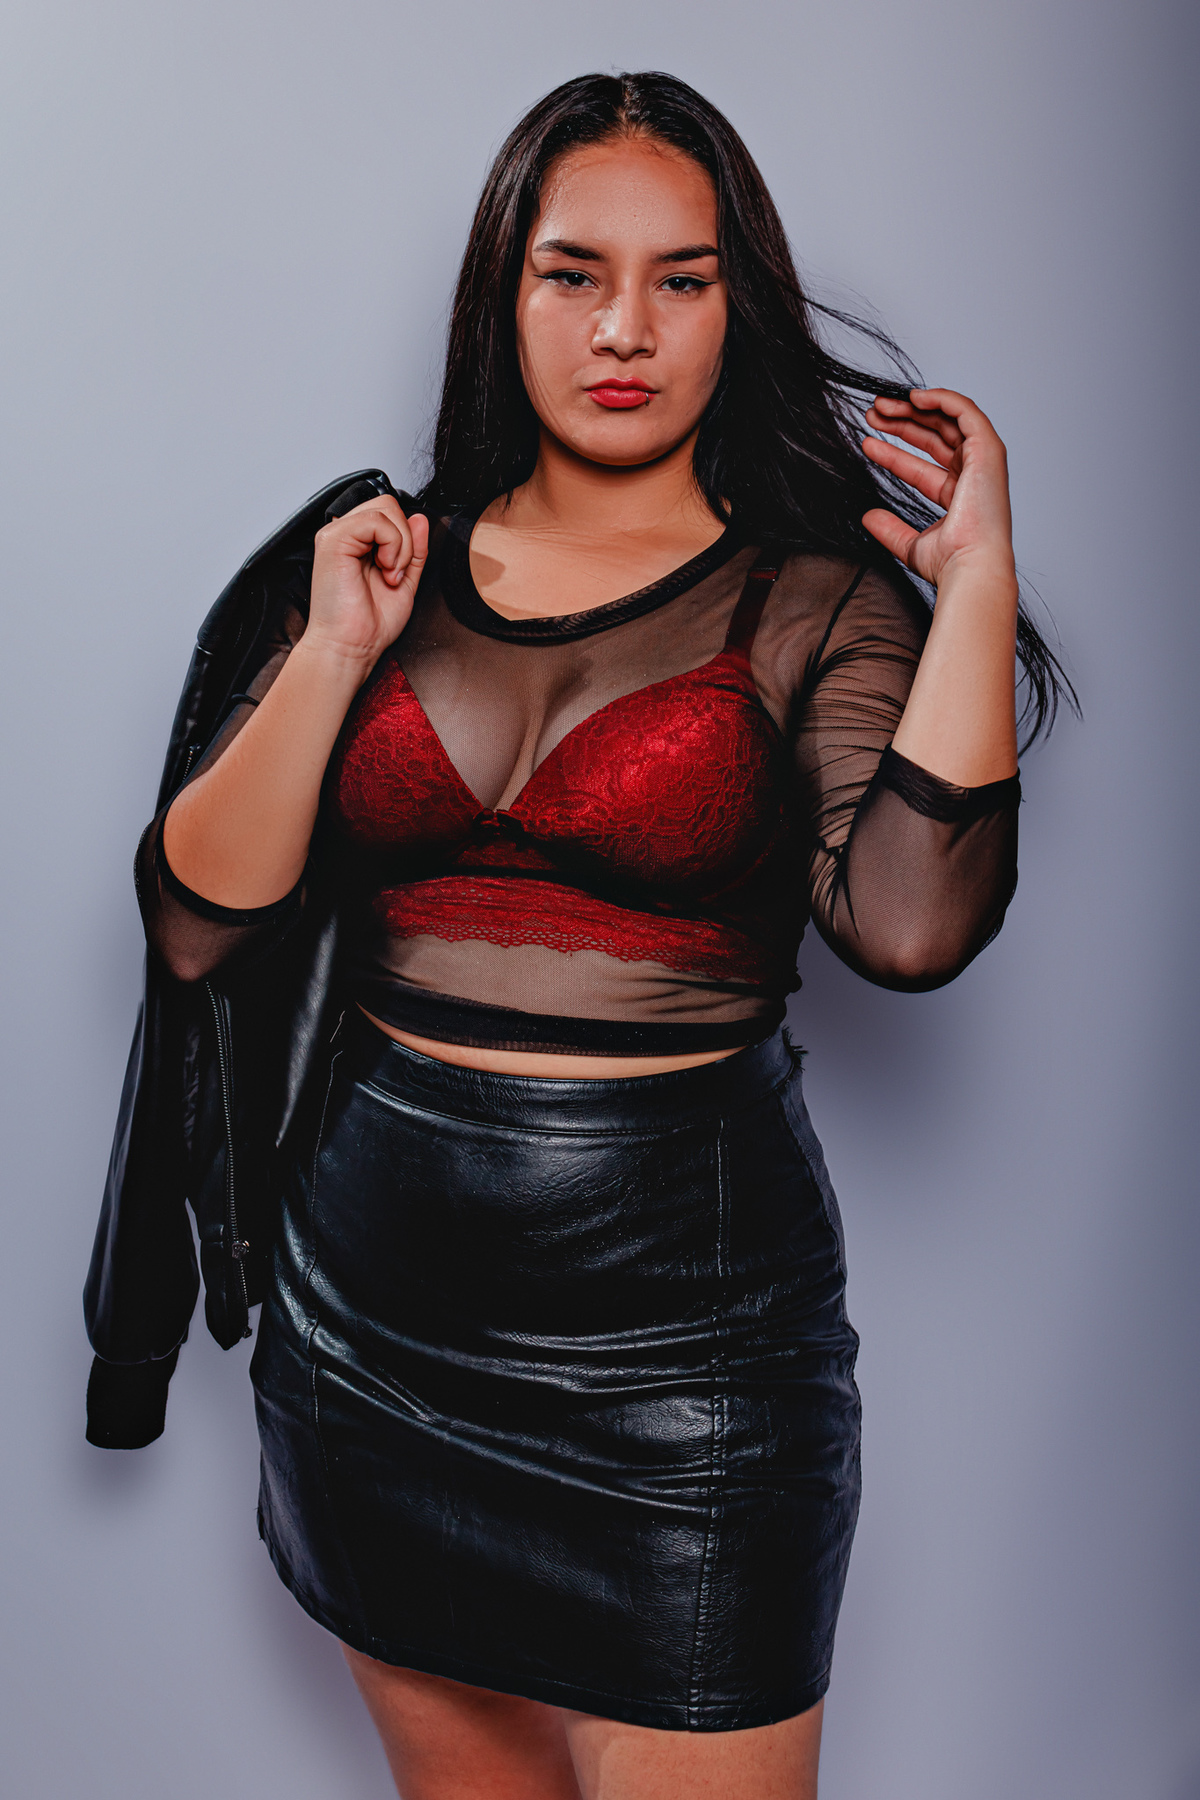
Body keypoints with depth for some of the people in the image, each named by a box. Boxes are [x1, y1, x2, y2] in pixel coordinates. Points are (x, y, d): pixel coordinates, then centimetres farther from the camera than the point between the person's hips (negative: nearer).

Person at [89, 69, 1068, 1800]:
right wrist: (330, 659, -11)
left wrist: (977, 583, -19)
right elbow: (198, 929, -2)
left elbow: (912, 923, -22)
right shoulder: (386, 565, 5)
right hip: (372, 1290, 4)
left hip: (682, 1308, -3)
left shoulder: (813, 596, -4)